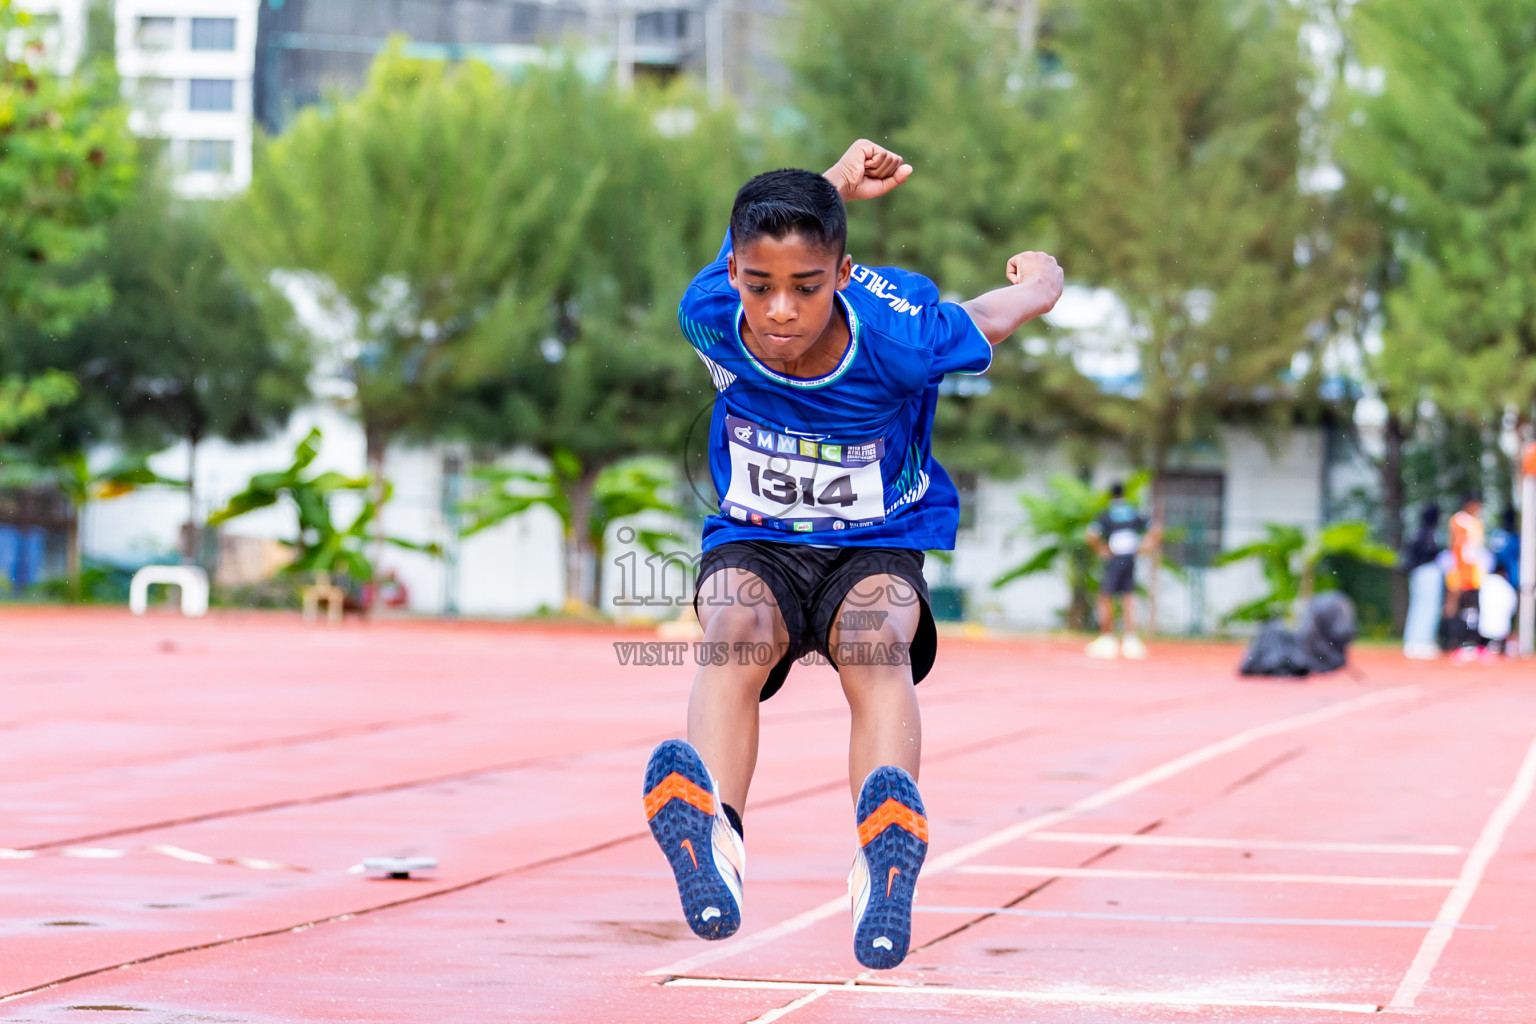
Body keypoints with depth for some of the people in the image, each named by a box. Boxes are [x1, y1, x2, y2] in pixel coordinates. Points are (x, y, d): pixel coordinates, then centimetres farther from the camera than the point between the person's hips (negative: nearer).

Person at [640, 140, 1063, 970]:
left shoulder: (899, 336, -26)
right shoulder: (712, 317, -20)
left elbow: (993, 318, -2)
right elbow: (750, 236, 3)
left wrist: (1039, 280, 18)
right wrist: (836, 186, 11)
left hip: (877, 548, -1)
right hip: (752, 544, 1)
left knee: (879, 644, -35)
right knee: (733, 635, -33)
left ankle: (886, 851, -59)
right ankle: (710, 835, -59)